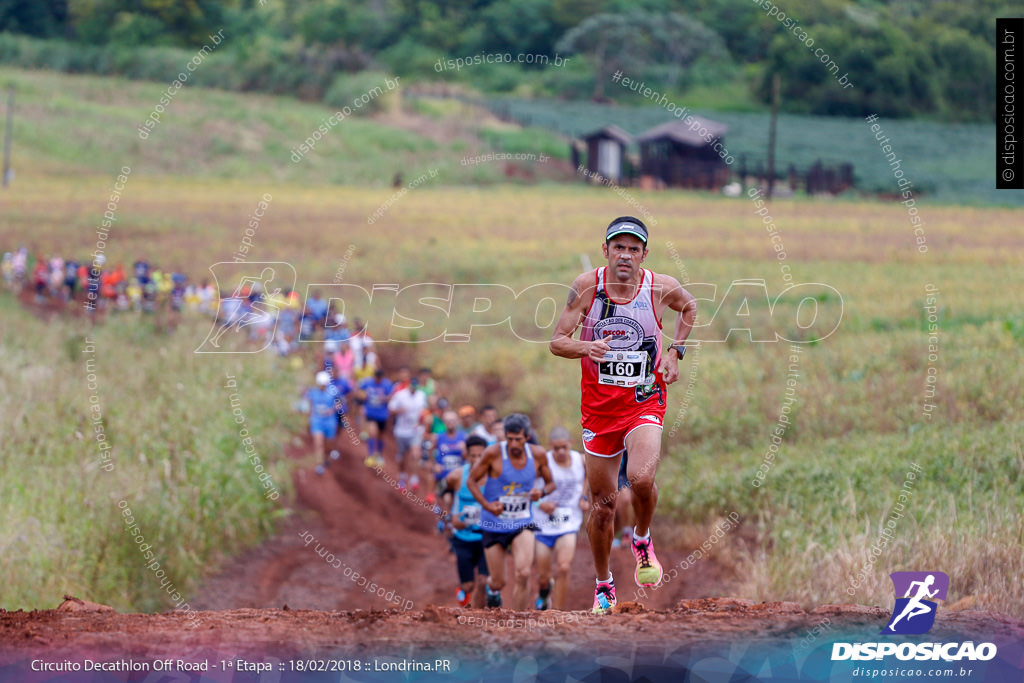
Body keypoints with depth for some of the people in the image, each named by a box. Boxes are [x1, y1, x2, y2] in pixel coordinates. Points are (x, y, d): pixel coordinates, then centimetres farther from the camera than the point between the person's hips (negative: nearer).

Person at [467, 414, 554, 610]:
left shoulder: (537, 455, -5)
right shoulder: (493, 453, -13)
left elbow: (550, 483, 11)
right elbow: (472, 480, -3)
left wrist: (542, 492, -13)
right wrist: (487, 505, -18)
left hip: (522, 523, 1)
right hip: (494, 525, -1)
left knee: (523, 574, -20)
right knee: (499, 582, 6)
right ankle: (492, 589, 44)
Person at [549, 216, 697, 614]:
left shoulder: (661, 288, -7)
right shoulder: (587, 286, -8)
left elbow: (689, 308, 16)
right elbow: (557, 342, -6)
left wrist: (675, 351, 3)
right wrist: (584, 347, -27)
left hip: (644, 401, -1)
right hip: (599, 406, 1)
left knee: (641, 479, -27)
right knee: (603, 504, 5)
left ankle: (642, 540, 5)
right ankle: (603, 586, 26)